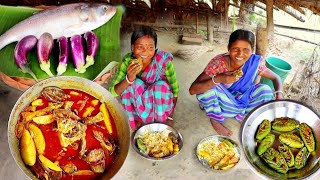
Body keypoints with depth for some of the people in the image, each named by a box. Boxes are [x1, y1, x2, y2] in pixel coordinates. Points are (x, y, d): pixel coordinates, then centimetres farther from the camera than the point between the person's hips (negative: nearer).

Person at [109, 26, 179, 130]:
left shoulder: (163, 60, -24)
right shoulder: (128, 61, -21)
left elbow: (175, 89, -12)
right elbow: (113, 92, -23)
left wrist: (170, 117, -10)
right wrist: (129, 79, -42)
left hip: (162, 105, -1)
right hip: (138, 105, 1)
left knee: (162, 86, -30)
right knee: (133, 83, -26)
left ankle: (162, 121, -7)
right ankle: (137, 120, -6)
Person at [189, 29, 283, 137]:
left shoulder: (255, 62, -20)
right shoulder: (218, 63, -29)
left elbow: (275, 78, -4)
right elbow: (192, 90, -34)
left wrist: (279, 94, -26)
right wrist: (218, 79, -47)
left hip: (242, 101, 3)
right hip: (220, 101, -2)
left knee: (265, 90, -18)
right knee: (207, 85, -31)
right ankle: (215, 119, -6)